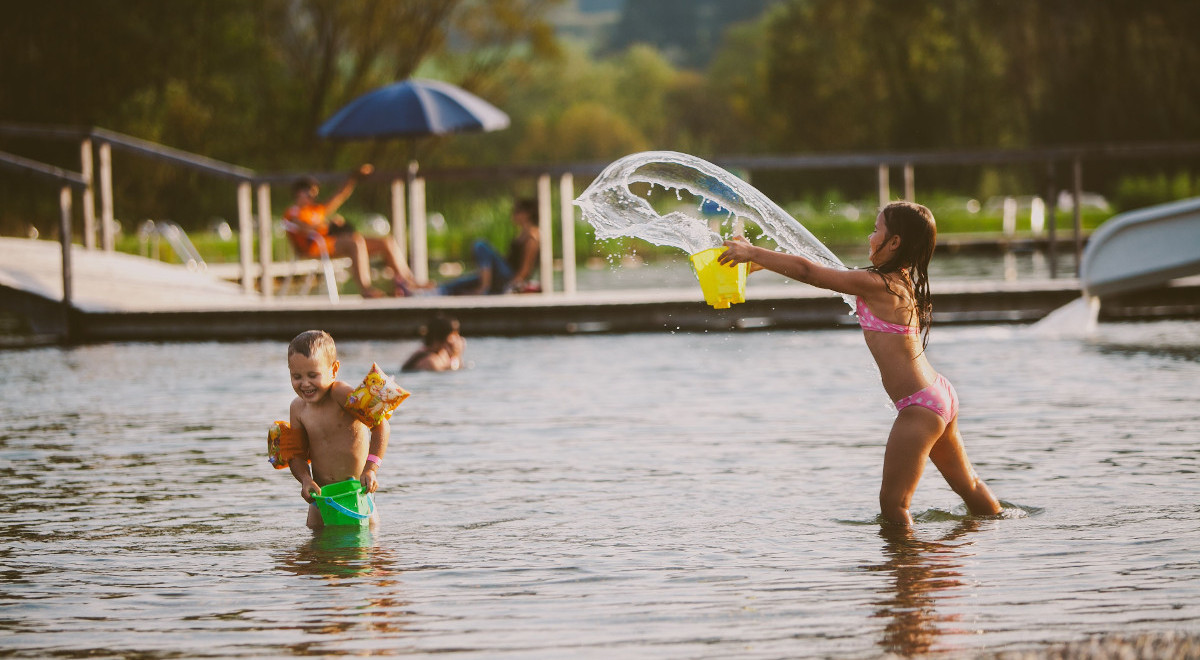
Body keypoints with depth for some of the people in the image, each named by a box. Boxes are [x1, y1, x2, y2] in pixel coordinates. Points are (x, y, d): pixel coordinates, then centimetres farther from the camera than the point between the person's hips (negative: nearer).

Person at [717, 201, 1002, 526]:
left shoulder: (876, 284, -16)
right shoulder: (902, 282, 11)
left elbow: (808, 271, -16)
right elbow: (822, 272, 15)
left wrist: (751, 253, -6)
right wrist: (762, 260, 14)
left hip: (919, 408, -10)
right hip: (941, 397, 10)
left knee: (892, 502, -4)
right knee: (966, 484, 25)